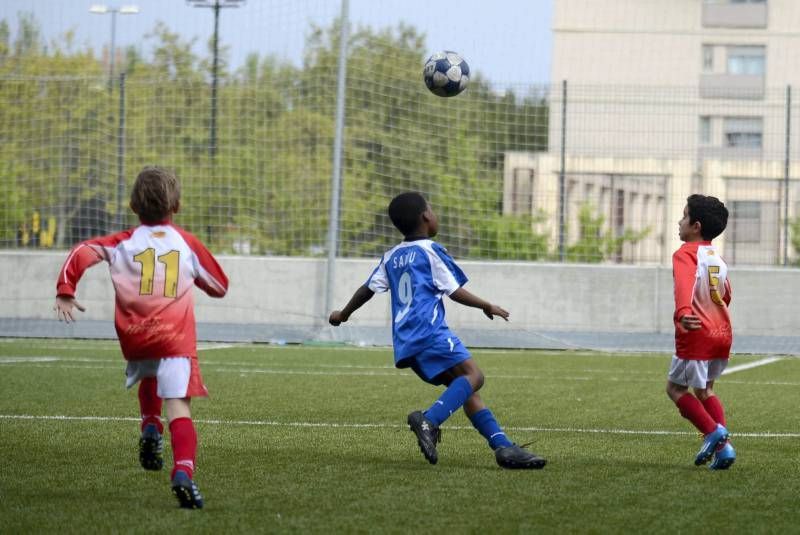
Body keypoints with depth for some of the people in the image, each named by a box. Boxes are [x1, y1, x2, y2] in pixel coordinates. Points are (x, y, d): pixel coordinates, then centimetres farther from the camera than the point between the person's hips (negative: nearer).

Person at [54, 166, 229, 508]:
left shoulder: (124, 242, 8)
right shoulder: (187, 243, 10)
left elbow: (82, 253, -6)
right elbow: (219, 287, 21)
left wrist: (65, 293, 0)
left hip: (134, 338, 2)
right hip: (176, 338, -2)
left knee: (148, 378, 35)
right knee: (179, 408, -10)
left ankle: (150, 428, 12)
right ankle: (184, 471, -31)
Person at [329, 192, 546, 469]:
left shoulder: (391, 257, 22)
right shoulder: (430, 250, 1)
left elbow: (368, 288, 24)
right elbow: (455, 291, -2)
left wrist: (343, 314, 41)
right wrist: (487, 306, 12)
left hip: (405, 342, 8)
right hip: (428, 330, -8)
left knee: (463, 386, 6)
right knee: (472, 375, -19)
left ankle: (503, 446, -5)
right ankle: (429, 420, -40)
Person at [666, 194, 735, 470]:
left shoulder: (686, 254, -9)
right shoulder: (717, 257, 15)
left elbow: (684, 285, -30)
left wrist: (683, 313, -47)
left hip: (697, 334, -8)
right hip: (723, 333, 8)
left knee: (676, 388, 8)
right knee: (704, 389, 21)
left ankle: (713, 431, -7)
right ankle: (724, 446, 6)